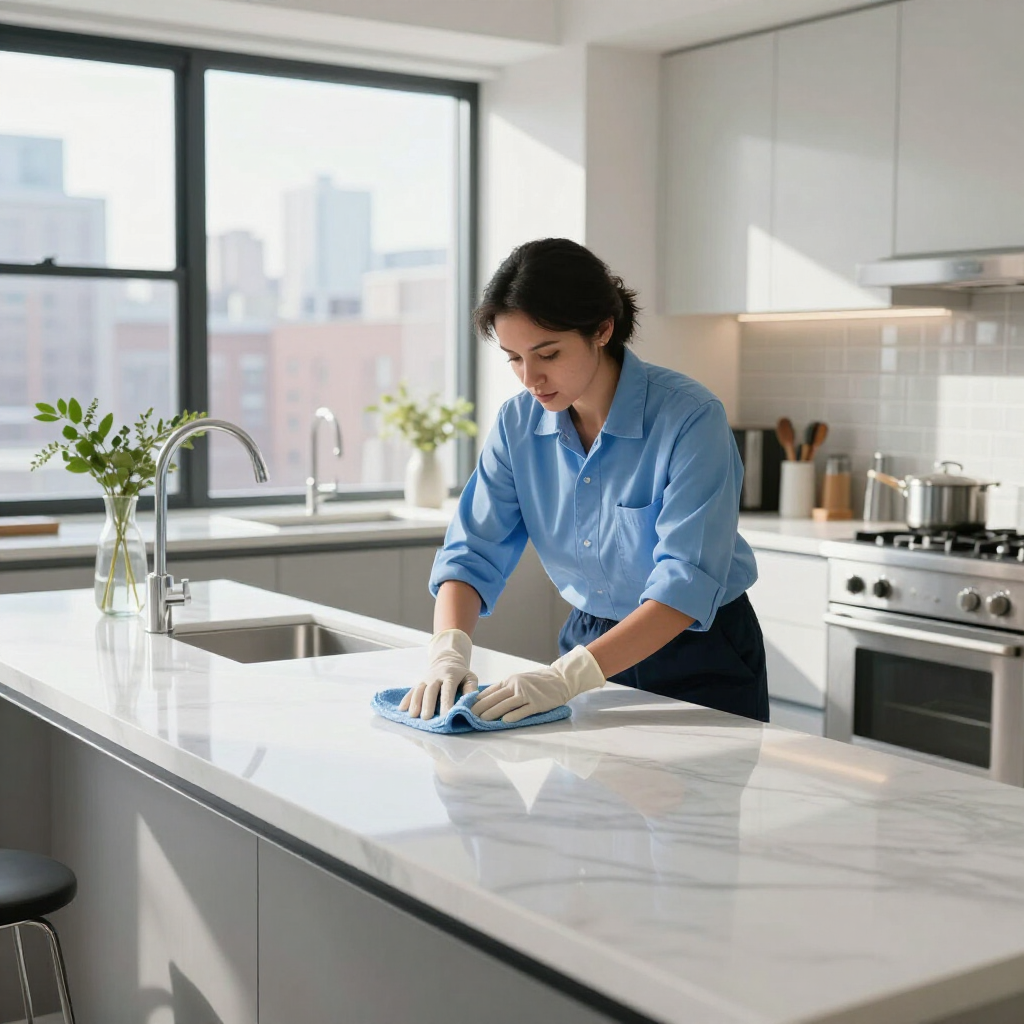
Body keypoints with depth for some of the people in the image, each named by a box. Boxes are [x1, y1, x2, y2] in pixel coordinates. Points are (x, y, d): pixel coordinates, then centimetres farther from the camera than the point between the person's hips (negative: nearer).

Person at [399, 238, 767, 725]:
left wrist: (567, 676, -37)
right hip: (589, 643, 4)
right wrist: (449, 652, -26)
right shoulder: (518, 423, -5)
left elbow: (687, 582, -28)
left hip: (700, 660, -3)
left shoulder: (690, 417, -22)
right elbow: (472, 552, -7)